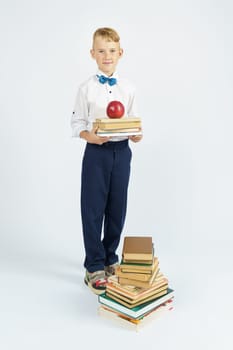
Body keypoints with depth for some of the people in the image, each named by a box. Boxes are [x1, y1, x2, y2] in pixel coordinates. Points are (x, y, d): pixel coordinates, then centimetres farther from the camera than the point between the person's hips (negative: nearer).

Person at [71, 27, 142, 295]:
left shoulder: (128, 88, 6)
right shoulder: (87, 88, -2)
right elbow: (77, 123, 0)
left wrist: (136, 135, -10)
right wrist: (91, 137, -19)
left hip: (121, 151, 3)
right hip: (96, 152, -3)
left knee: (117, 208, 9)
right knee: (93, 209, 0)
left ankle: (109, 258, 28)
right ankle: (94, 266, 13)